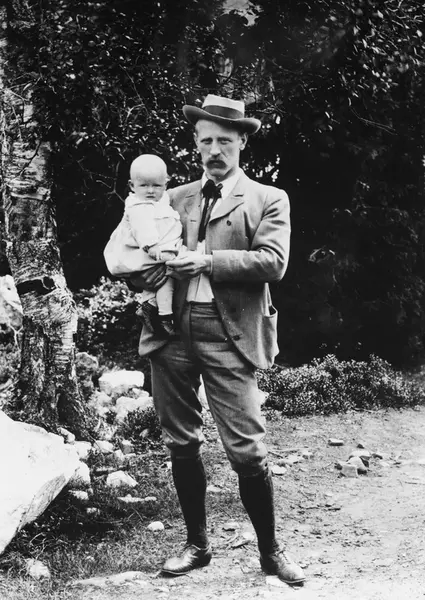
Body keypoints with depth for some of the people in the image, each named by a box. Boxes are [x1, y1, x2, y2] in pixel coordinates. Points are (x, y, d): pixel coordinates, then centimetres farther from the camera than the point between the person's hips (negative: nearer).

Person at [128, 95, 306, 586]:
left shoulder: (267, 200, 7)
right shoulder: (173, 199, 18)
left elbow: (273, 263, -8)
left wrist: (208, 260, -17)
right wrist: (145, 273, -5)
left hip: (228, 334, -4)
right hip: (171, 330, 4)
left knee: (246, 449, -6)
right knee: (181, 443, 10)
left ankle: (270, 551, 10)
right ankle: (197, 544, 24)